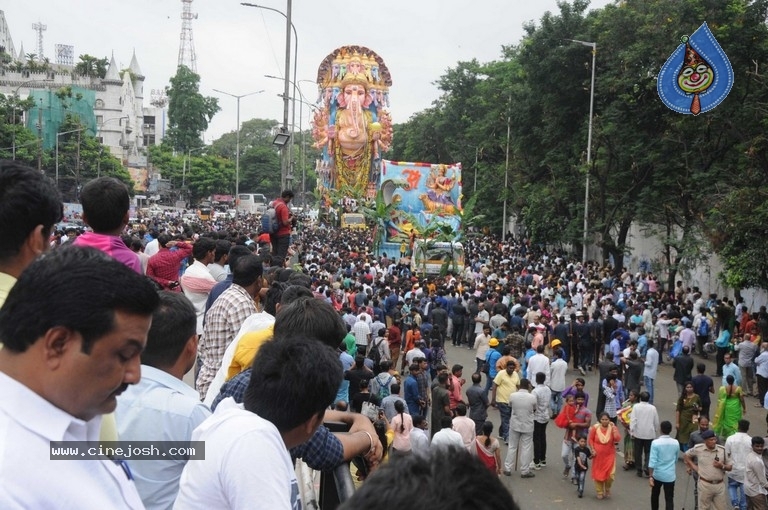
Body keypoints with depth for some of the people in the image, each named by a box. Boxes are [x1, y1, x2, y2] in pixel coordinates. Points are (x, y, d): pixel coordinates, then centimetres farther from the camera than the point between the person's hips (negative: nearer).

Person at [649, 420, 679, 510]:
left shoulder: (655, 442, -14)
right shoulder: (676, 443, -1)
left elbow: (652, 461, -18)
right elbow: (676, 460, 14)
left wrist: (650, 476, -15)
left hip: (657, 474, -1)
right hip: (670, 475, 1)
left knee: (655, 495, 21)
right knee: (669, 499, 2)